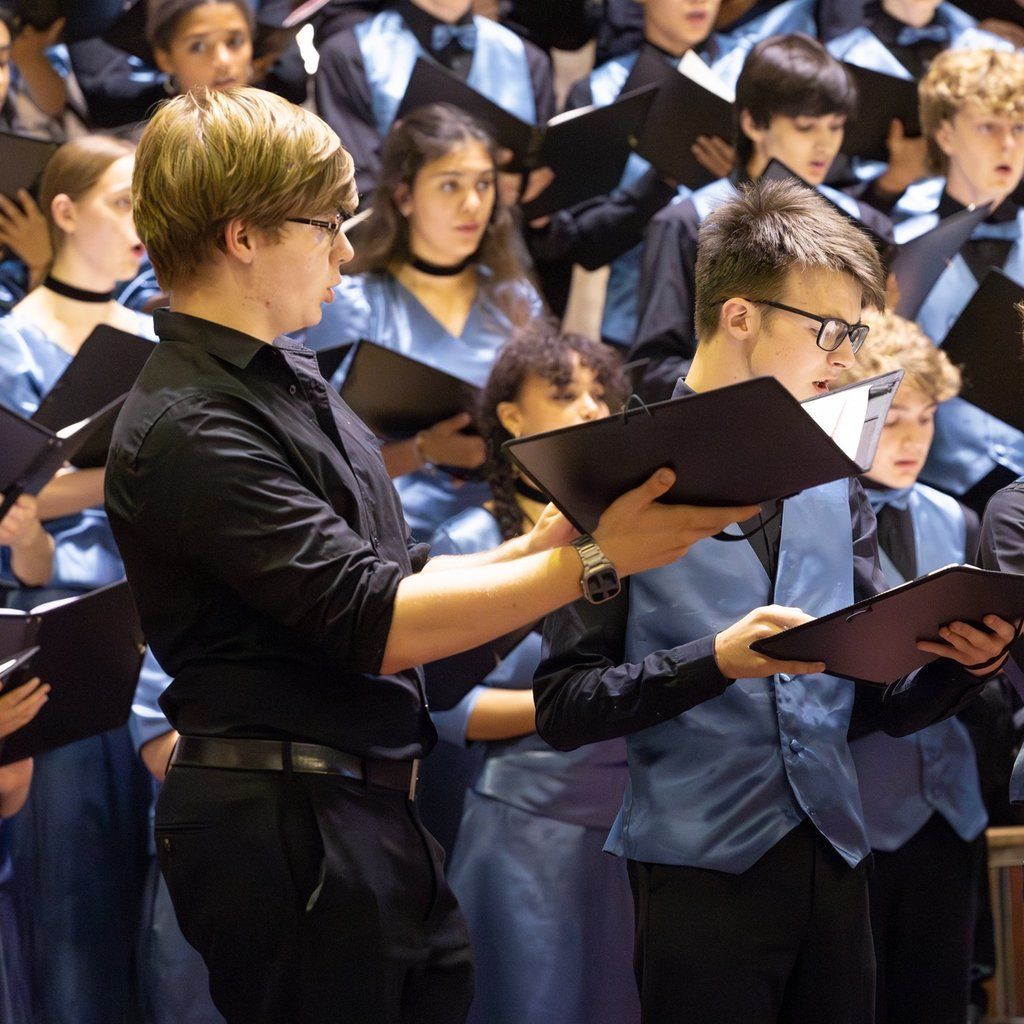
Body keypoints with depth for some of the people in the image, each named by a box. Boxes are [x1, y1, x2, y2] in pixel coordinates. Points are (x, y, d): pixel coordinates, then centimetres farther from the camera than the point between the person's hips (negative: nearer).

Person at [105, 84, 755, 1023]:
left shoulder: (291, 376, 14)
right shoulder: (188, 430, -17)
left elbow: (389, 577, 18)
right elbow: (374, 622, -21)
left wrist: (534, 546, 2)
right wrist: (593, 562, -20)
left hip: (374, 810, 9)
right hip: (285, 828, -9)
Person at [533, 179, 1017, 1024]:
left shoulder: (834, 479, 13)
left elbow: (873, 700, 15)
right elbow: (564, 706, -8)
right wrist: (717, 661, -19)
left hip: (834, 856, 5)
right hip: (703, 858, -5)